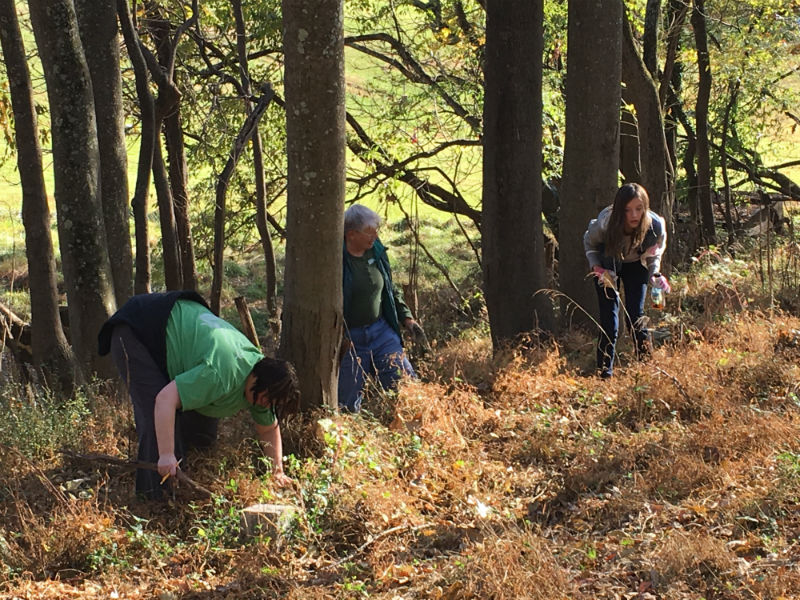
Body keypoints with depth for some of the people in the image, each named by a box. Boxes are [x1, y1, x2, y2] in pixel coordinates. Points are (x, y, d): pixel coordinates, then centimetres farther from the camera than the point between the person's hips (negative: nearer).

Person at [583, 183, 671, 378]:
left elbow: (655, 253, -7)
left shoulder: (656, 226, -31)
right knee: (609, 320, -9)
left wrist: (655, 275, -24)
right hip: (608, 266, -1)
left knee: (636, 317, -6)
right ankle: (605, 373, -2)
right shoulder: (606, 221, -35)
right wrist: (596, 267, -22)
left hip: (636, 265, 1)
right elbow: (590, 242, -9)